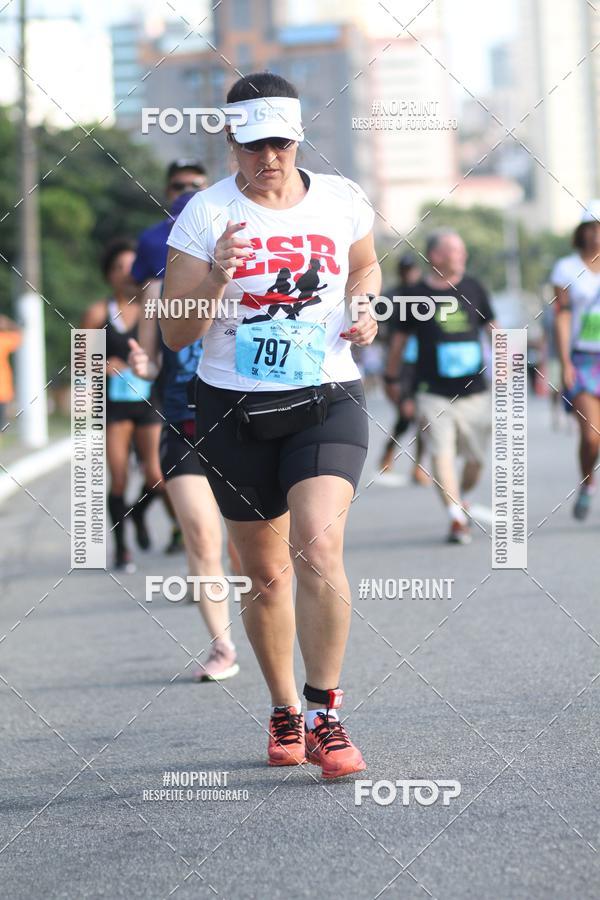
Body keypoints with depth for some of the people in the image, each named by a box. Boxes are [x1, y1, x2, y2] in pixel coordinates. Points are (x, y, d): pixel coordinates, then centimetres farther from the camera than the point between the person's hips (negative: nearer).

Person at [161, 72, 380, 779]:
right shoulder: (207, 215, -6)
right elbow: (176, 335, -8)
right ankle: (284, 712, 30)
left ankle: (325, 716, -10)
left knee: (318, 548, -20)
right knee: (265, 575, 9)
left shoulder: (340, 200, 2)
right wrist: (216, 279, -25)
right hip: (234, 410, 0)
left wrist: (365, 311, 3)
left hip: (327, 402, 0)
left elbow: (365, 266, 24)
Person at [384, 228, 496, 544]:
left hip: (474, 392, 3)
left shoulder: (472, 288, 6)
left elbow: (491, 326, 16)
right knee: (441, 455, -15)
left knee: (475, 460, 7)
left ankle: (459, 498, 34)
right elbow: (400, 337, 10)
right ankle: (457, 518, -14)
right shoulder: (416, 295, -1)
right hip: (433, 394, -3)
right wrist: (391, 378, 16)